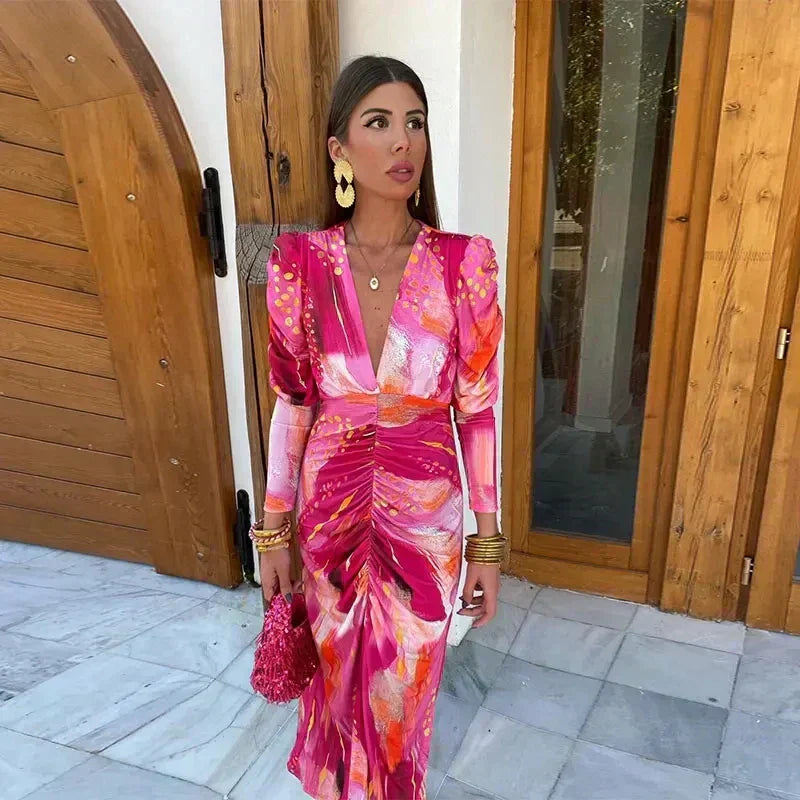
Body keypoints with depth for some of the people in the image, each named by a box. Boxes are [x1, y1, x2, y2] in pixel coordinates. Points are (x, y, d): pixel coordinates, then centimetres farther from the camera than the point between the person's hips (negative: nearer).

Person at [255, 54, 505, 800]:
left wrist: (488, 542, -3)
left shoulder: (465, 263, -12)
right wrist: (272, 531, 1)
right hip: (331, 513, 1)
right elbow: (291, 405, -3)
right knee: (341, 673, 24)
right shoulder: (299, 262, -9)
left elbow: (476, 412, -7)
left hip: (425, 516, -1)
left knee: (405, 686, 20)